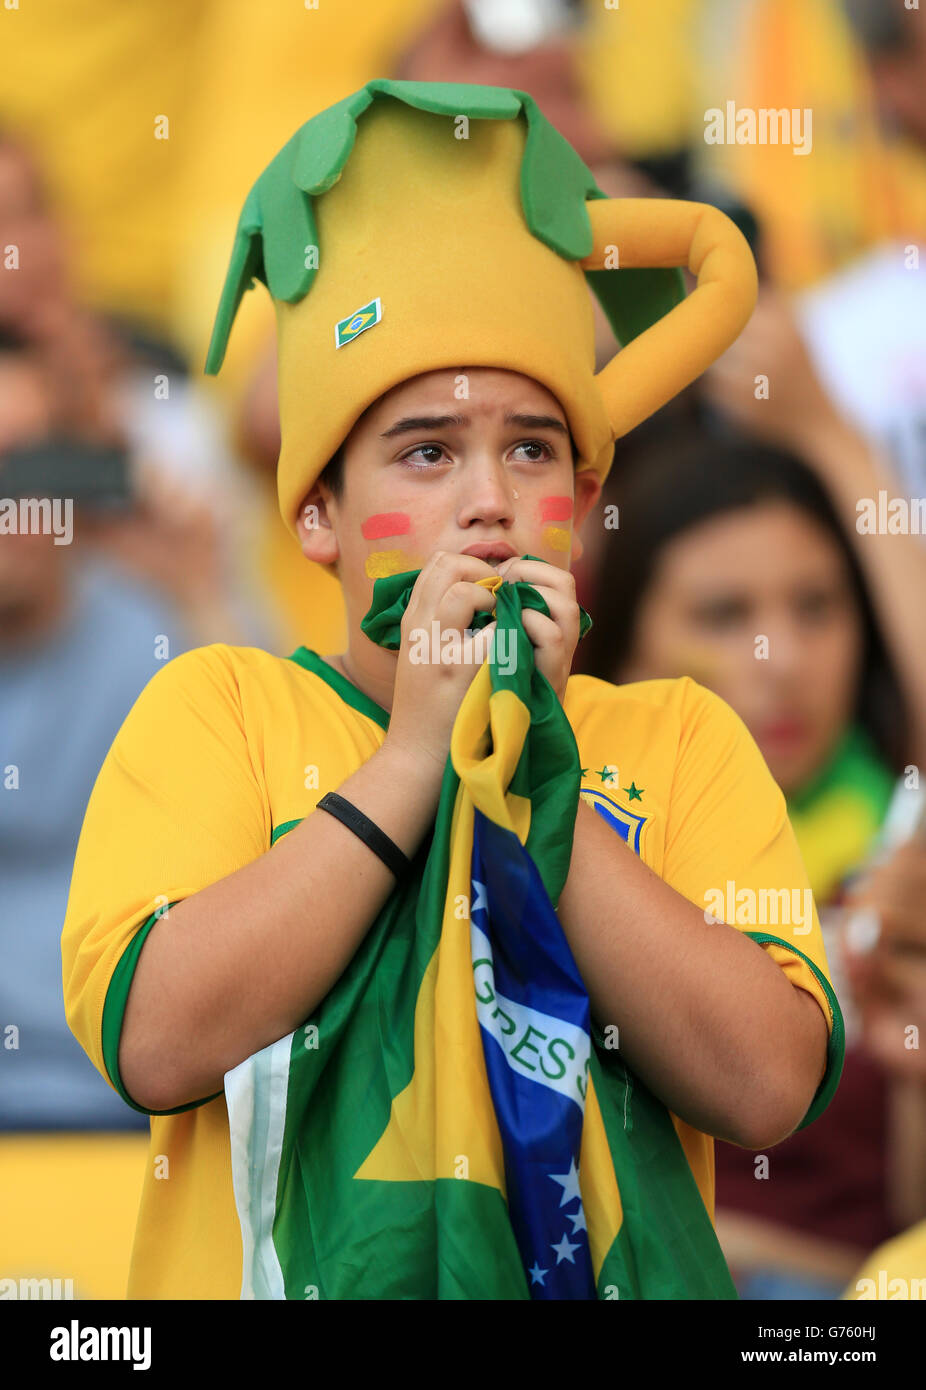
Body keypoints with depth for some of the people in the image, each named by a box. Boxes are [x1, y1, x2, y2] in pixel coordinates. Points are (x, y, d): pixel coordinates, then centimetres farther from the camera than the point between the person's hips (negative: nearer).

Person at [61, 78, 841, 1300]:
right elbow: (155, 1040, -10)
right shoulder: (216, 710, 6)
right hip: (302, 1273, -1)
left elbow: (769, 1086, -5)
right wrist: (416, 751, -9)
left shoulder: (680, 740, 8)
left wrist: (538, 773, -7)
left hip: (596, 1284, 1)